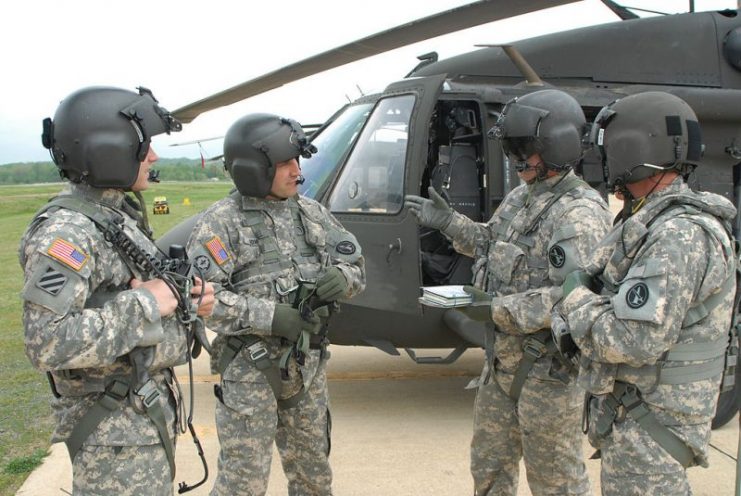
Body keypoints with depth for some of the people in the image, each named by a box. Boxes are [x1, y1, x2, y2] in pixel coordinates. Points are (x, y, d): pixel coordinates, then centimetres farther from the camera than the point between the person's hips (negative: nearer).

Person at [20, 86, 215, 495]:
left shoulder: (118, 214, 6)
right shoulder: (64, 233, -22)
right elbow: (48, 343, -31)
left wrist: (186, 299, 0)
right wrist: (145, 304, -25)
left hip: (149, 409, 9)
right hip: (115, 431, -9)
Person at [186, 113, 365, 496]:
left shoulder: (310, 212, 6)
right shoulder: (221, 222, -12)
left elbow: (356, 264, 9)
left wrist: (342, 278, -14)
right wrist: (269, 316, -25)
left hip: (309, 364, 6)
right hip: (250, 369, -5)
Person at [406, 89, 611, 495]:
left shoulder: (579, 215, -22)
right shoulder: (522, 197, 7)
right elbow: (493, 244, 22)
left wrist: (500, 309, -25)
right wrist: (448, 221, 11)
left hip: (548, 368, -9)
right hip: (503, 358, 9)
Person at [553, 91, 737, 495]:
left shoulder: (680, 235, -24)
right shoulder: (653, 221, 10)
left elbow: (633, 341, -30)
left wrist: (574, 296, -15)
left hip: (648, 429, -10)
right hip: (633, 416, 10)